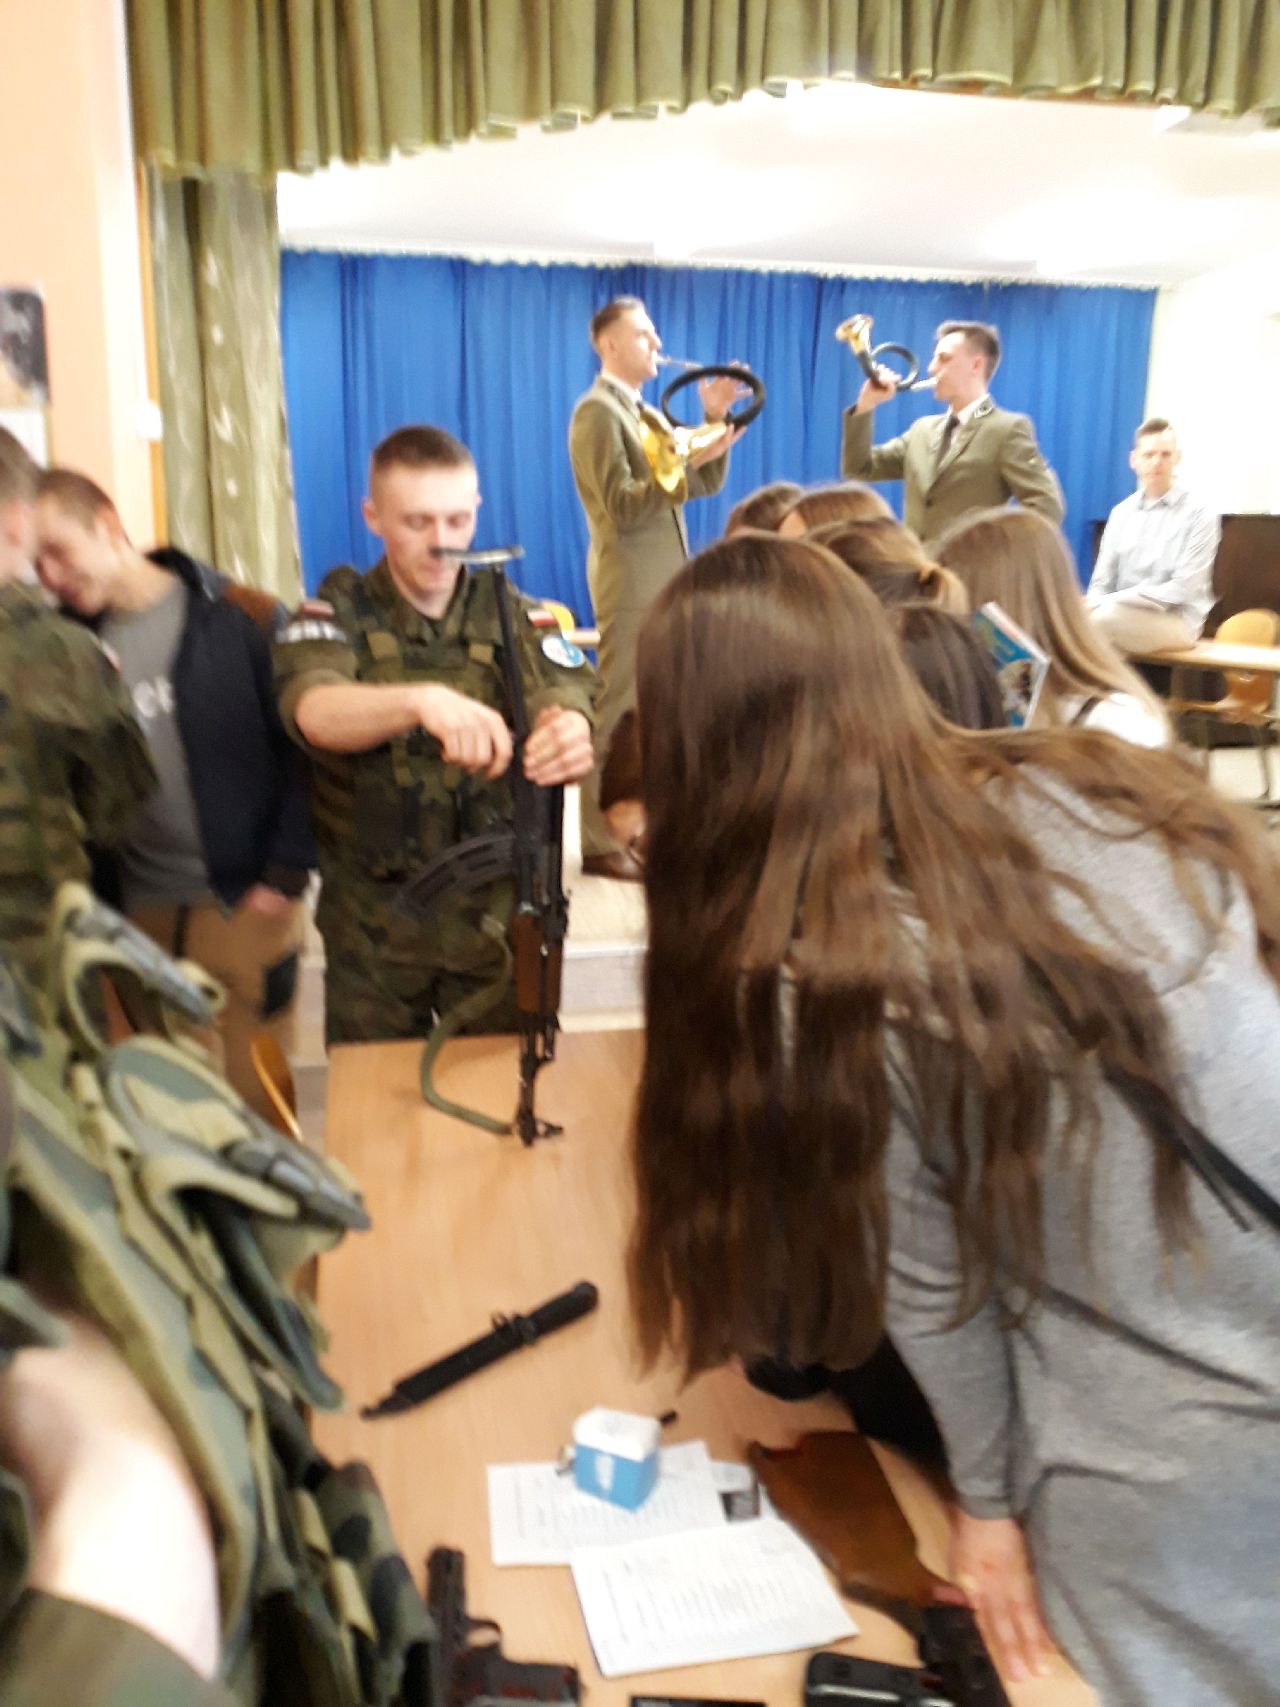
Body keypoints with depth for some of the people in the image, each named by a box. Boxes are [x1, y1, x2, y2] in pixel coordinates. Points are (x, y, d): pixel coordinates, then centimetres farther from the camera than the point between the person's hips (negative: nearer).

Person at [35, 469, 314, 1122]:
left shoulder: (243, 618, -5)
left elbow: (304, 752, -4)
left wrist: (286, 877, -9)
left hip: (246, 901, -3)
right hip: (135, 911, 3)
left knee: (259, 1102, 5)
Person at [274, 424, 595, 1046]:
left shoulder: (517, 618, 1)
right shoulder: (337, 615, -4)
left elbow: (567, 701, -17)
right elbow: (313, 712, -25)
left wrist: (569, 734, -42)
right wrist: (422, 701, -45)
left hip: (498, 914, 1)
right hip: (372, 920, 0)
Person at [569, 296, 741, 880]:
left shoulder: (646, 413, 19)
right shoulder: (597, 411, -11)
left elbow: (706, 484, 15)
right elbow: (622, 508, -21)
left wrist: (714, 421, 3)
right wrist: (687, 460, -26)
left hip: (665, 584, 9)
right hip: (632, 586, -9)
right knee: (619, 717, -6)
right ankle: (602, 844, 1)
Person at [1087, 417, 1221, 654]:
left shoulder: (1198, 514, -2)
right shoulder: (1121, 512, 13)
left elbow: (1183, 589, -10)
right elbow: (1102, 582, 10)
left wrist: (1117, 600, -19)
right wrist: (1094, 607, -15)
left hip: (1176, 619, -4)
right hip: (1120, 614, 4)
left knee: (1108, 615, -34)